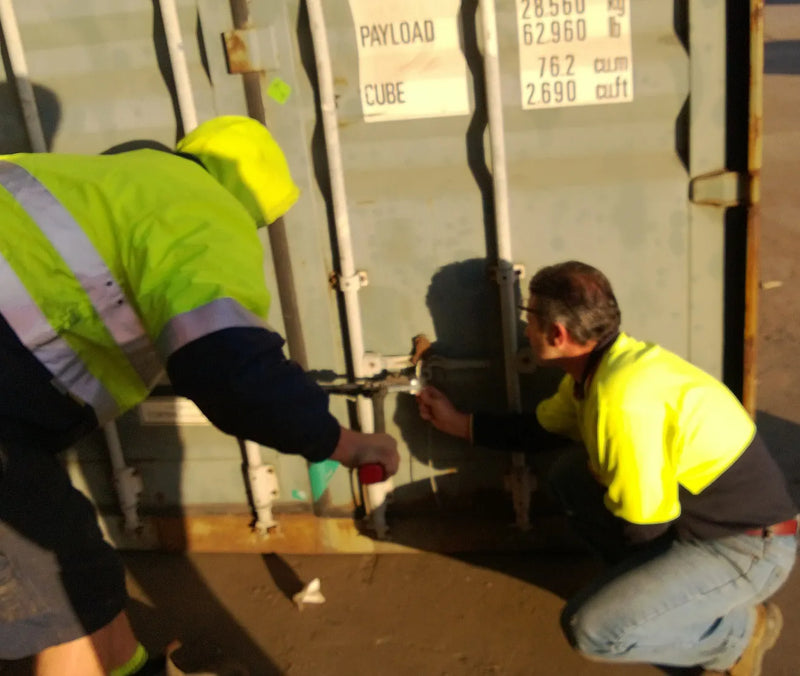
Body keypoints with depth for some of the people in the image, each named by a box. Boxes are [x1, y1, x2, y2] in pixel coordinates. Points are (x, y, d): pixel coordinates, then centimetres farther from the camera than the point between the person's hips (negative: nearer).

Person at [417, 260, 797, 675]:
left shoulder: (625, 397, -31)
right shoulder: (599, 365, 0)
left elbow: (641, 527, -22)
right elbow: (540, 429, 20)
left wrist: (604, 482, -2)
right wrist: (458, 423, 25)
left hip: (749, 546, -9)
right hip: (701, 518, 9)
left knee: (590, 629, -18)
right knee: (568, 471, 8)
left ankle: (739, 630, 3)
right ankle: (657, 581, 13)